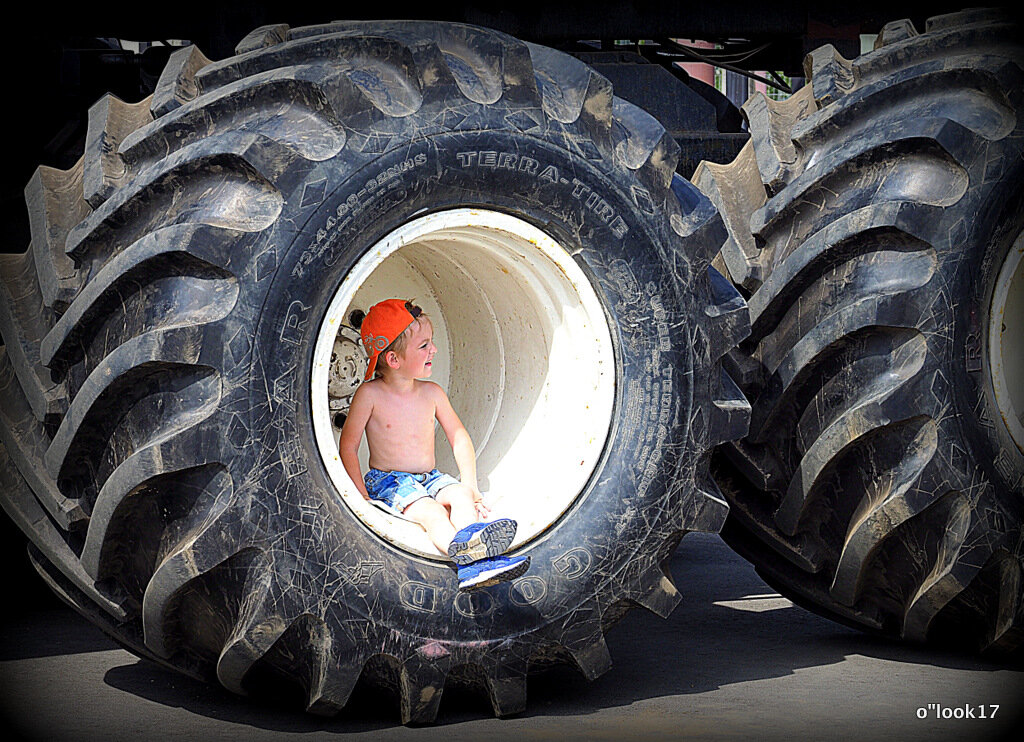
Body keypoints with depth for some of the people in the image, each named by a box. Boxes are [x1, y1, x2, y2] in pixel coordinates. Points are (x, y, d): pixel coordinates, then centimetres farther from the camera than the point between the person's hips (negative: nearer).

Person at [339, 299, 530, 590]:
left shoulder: (432, 394, 4)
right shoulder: (370, 395, -10)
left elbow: (459, 438, 11)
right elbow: (348, 446, -6)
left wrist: (469, 484, -2)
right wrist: (361, 496, -14)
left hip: (430, 478, 5)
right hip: (387, 480, -5)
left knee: (460, 495, -27)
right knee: (430, 511, -33)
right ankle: (460, 549, -60)